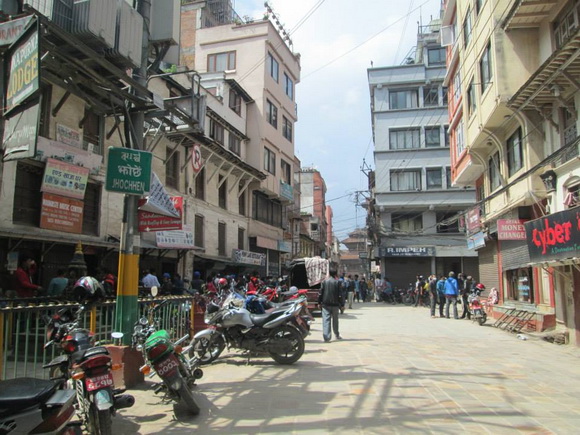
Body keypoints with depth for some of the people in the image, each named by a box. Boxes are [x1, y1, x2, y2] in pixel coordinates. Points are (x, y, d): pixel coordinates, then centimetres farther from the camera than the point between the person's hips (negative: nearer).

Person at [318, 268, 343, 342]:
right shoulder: (337, 282, -2)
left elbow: (321, 293, 1)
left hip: (326, 304, 0)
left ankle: (326, 337, -13)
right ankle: (337, 335, 30)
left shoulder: (324, 281, 1)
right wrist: (341, 304, 2)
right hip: (335, 304, 0)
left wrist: (319, 302, 8)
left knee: (326, 320, -3)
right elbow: (340, 294, -4)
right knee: (335, 320, 16)